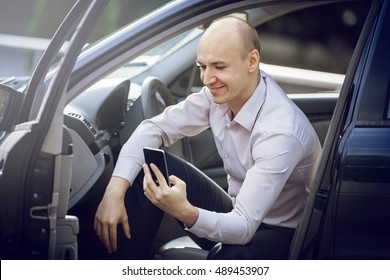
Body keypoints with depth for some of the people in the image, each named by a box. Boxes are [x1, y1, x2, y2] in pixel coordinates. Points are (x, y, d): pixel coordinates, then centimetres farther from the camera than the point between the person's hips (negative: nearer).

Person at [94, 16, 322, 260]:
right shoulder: (221, 92, -10)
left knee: (230, 256, -40)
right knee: (148, 168, -10)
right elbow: (155, 128, -6)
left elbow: (245, 228, -33)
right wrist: (115, 189, -21)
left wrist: (185, 212, -51)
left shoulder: (282, 130, -31)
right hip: (239, 215, 7)